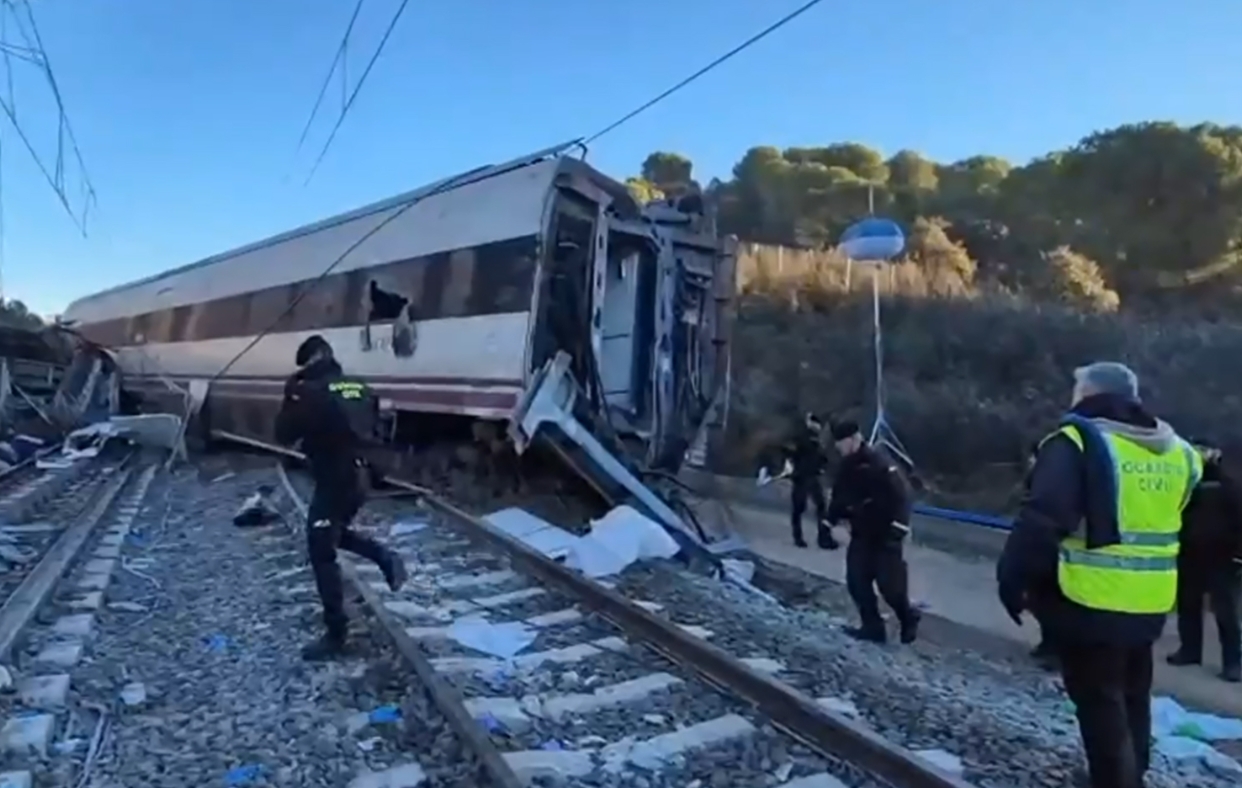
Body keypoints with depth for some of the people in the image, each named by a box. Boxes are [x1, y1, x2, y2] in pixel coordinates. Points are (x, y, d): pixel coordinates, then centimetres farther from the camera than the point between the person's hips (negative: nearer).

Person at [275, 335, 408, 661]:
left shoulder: (310, 391, -16)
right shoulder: (359, 389, 6)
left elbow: (284, 434, -9)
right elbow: (372, 429, 16)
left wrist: (291, 393, -1)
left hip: (333, 483, -8)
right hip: (359, 479, 8)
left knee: (322, 557, 3)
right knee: (335, 533, 31)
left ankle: (336, 635, 7)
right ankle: (386, 557, 12)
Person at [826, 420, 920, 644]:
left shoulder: (878, 464, -19)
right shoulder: (846, 468, 6)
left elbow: (901, 495, -20)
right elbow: (839, 498, 18)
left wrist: (898, 527, -22)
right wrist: (830, 521, 8)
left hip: (884, 534, -7)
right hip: (861, 534, 8)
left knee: (890, 584, -5)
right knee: (856, 581, 3)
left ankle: (909, 619, 22)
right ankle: (872, 627, 16)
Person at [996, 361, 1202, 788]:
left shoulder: (1078, 441, -14)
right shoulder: (1176, 451, 8)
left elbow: (1041, 520, -21)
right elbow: (1166, 521, 18)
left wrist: (1013, 576, -14)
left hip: (1090, 599, -7)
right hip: (1150, 601, 7)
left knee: (1099, 701, 4)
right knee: (1132, 696, 23)